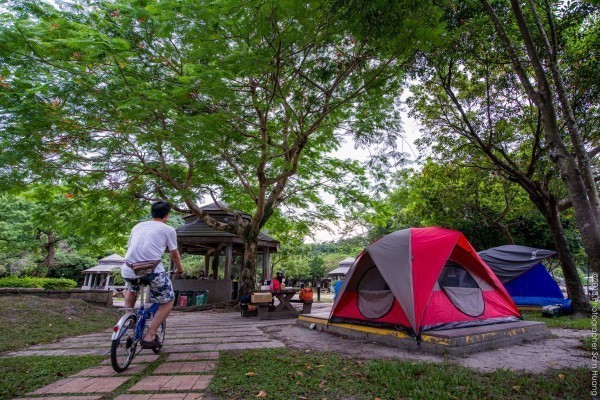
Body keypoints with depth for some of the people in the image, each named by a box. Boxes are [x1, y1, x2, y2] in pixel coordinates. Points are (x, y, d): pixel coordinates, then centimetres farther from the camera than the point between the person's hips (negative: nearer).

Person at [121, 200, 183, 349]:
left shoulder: (137, 226, 19)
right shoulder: (168, 230, 7)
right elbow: (174, 255, 16)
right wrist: (179, 268, 35)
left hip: (129, 271, 5)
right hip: (153, 272, -5)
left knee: (131, 289, 40)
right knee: (168, 302, 17)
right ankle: (149, 336, 7)